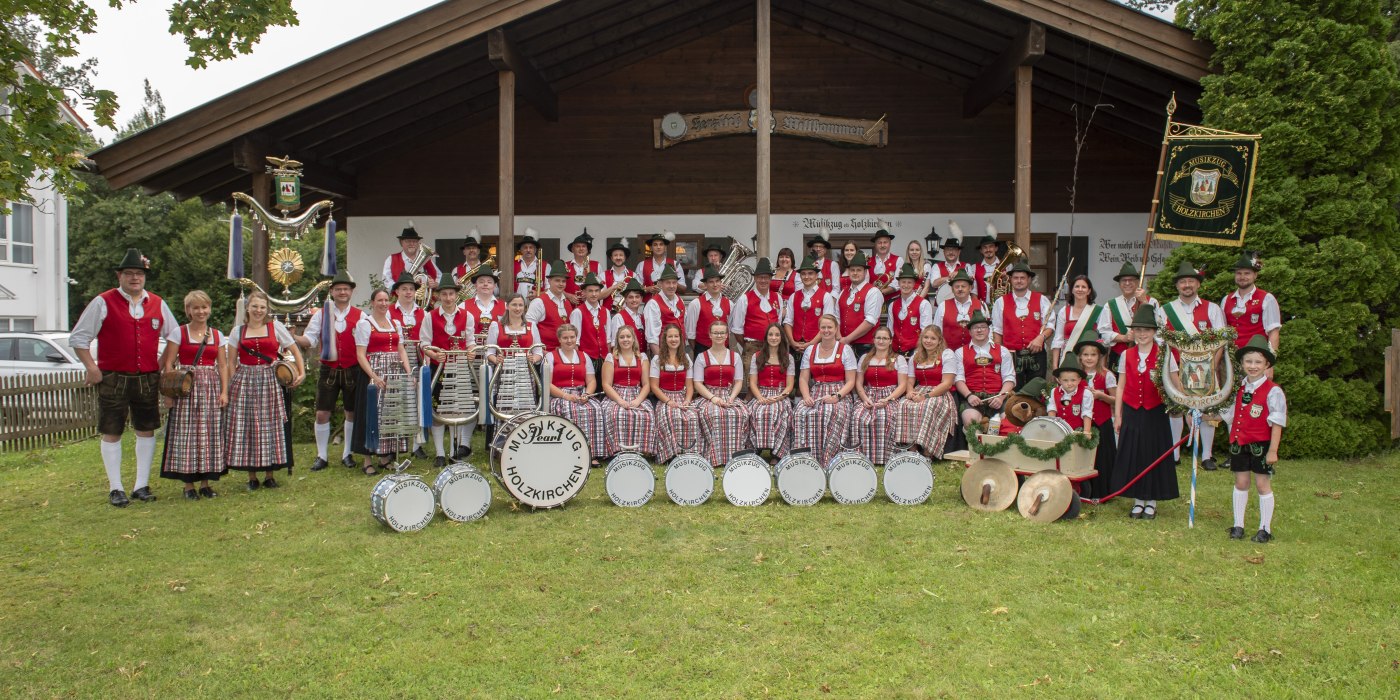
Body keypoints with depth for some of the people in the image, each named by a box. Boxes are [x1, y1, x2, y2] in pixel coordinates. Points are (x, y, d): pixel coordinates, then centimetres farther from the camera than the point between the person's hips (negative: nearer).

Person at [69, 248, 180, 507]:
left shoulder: (157, 304, 9)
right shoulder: (103, 303, -2)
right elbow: (78, 338, 0)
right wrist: (92, 369, -5)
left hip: (148, 379, 3)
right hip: (113, 378, -3)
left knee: (146, 431, 6)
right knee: (111, 434, 2)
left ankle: (142, 486, 16)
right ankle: (116, 489, 11)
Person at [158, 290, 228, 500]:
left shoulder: (217, 335, 10)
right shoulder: (178, 332, 0)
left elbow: (222, 366, 10)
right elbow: (168, 364, -3)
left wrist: (224, 392, 1)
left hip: (210, 388, 3)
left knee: (210, 434, 4)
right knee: (185, 434, -3)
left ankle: (205, 483, 14)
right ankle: (188, 485, 5)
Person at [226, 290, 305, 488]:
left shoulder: (276, 327, 6)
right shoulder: (238, 331, 9)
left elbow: (295, 350, 9)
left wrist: (301, 373, -1)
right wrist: (231, 383, -4)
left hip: (270, 382, -1)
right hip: (244, 382, 1)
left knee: (270, 425, 0)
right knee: (245, 425, 0)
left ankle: (269, 475, 10)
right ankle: (252, 477, 9)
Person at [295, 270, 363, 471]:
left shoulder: (360, 316, 2)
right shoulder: (321, 314, 3)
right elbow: (309, 340, -2)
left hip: (353, 371, 0)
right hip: (329, 370, 0)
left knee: (351, 413, 8)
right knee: (322, 413, 0)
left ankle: (347, 454, 22)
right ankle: (322, 456, 11)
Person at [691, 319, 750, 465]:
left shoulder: (735, 356, 16)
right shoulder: (702, 357, 9)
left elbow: (739, 381, 9)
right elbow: (697, 383, 1)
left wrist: (731, 398, -11)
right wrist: (713, 398, -15)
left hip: (730, 396, 2)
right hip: (708, 396, -2)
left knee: (742, 414, -31)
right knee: (711, 414, -37)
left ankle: (734, 454, -24)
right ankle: (714, 456, -32)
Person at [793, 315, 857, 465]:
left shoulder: (845, 350, 5)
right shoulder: (810, 350, 15)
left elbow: (850, 381, -1)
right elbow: (803, 379, 10)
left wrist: (836, 396, -17)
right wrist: (806, 396, -10)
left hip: (839, 394, -3)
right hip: (815, 393, 3)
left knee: (833, 413, -36)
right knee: (801, 413, -29)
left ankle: (828, 460, -32)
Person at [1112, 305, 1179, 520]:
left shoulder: (1164, 355, -2)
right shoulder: (1126, 355, 5)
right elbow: (1121, 387, 7)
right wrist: (1117, 415, 5)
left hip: (1155, 413, -2)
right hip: (1132, 413, 2)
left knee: (1154, 456, 3)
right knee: (1133, 455, 5)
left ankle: (1151, 502, 16)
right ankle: (1138, 500, 18)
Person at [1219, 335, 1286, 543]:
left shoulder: (1273, 391, -10)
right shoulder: (1239, 389, 7)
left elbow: (1277, 424, -11)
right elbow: (1227, 414, 17)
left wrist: (1273, 450, -14)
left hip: (1261, 445, -5)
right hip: (1239, 443, 5)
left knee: (1262, 484, 3)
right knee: (1241, 482, 11)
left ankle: (1265, 529, 13)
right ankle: (1238, 525, 19)